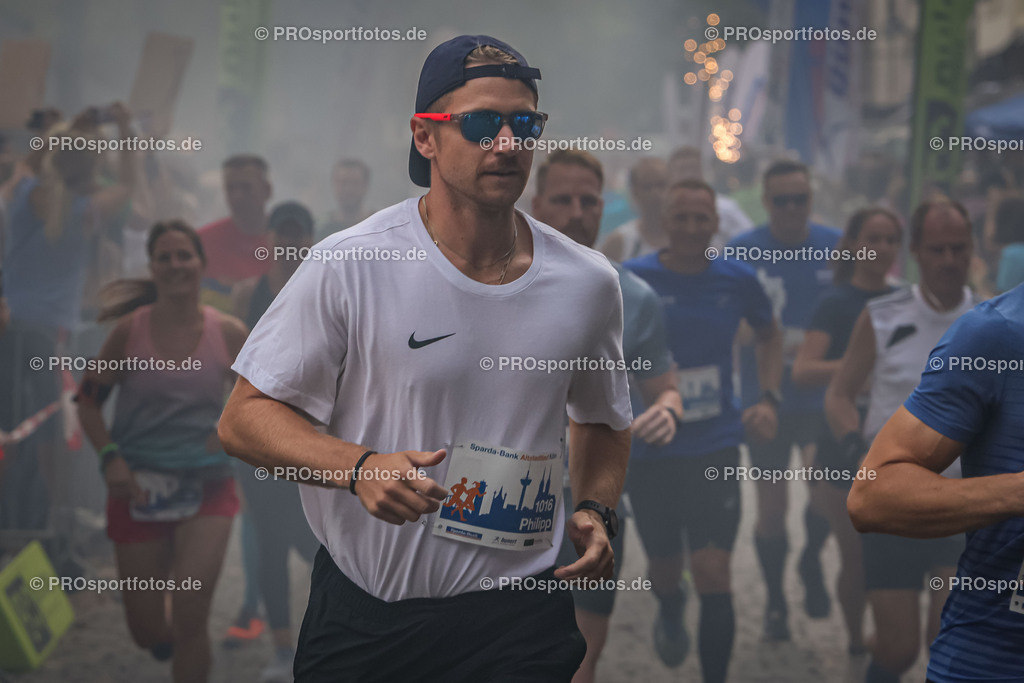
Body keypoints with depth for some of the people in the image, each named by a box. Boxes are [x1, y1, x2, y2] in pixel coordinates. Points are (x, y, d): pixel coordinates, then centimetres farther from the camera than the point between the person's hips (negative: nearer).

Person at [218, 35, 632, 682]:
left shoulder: (588, 283, 2)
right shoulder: (349, 267, -10)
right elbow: (245, 417, -7)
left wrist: (597, 512, 1)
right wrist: (359, 467, -23)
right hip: (362, 614, -2)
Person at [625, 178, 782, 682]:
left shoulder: (737, 280, 0)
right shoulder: (632, 279, -7)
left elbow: (769, 336, 19)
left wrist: (768, 401, 6)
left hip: (715, 447, 0)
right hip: (649, 448, 0)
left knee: (714, 574, -10)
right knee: (664, 567, 15)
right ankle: (669, 615, 51)